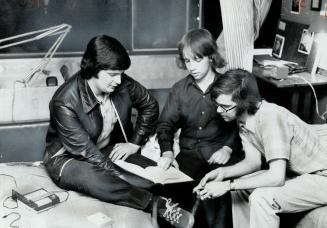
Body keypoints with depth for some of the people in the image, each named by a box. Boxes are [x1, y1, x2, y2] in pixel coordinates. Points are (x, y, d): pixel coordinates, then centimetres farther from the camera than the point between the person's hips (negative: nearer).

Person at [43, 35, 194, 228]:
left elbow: (150, 106, 5)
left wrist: (135, 143, -1)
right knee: (91, 178, -40)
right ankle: (158, 205, -36)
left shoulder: (122, 85, -13)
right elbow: (86, 152, -27)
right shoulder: (65, 103, -27)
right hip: (69, 158, -5)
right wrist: (122, 178, -31)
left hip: (109, 151, 5)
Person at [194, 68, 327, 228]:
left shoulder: (270, 118, -30)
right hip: (295, 172, 9)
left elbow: (277, 177, -35)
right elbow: (253, 161, 3)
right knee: (239, 186, 3)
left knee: (262, 198, -27)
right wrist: (222, 173, -12)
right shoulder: (243, 119, -5)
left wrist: (228, 185, -28)